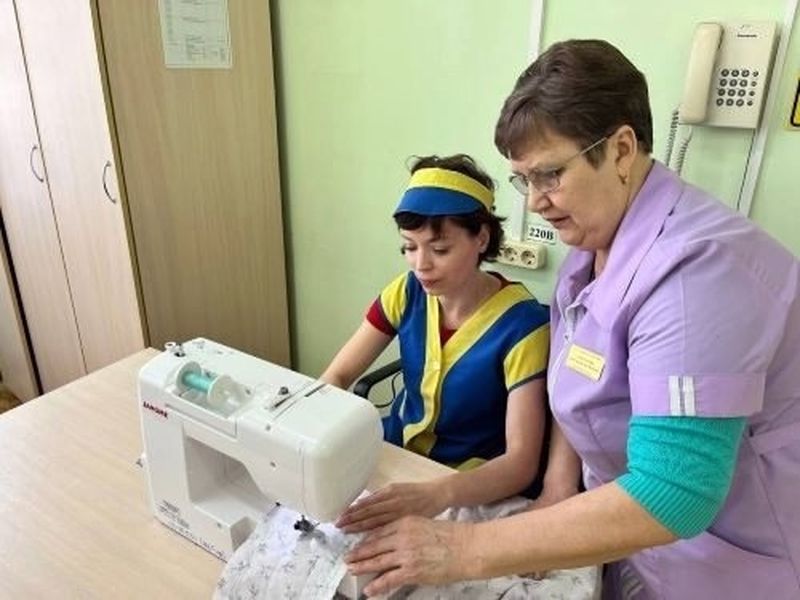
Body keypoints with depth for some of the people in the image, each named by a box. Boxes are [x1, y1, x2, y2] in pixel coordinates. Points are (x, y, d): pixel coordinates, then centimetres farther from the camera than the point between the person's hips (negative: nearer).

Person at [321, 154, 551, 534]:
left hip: (474, 488, -4)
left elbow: (521, 463, -26)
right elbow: (337, 376, -6)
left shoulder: (520, 324, -23)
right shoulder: (407, 293, -8)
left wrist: (437, 495, -44)